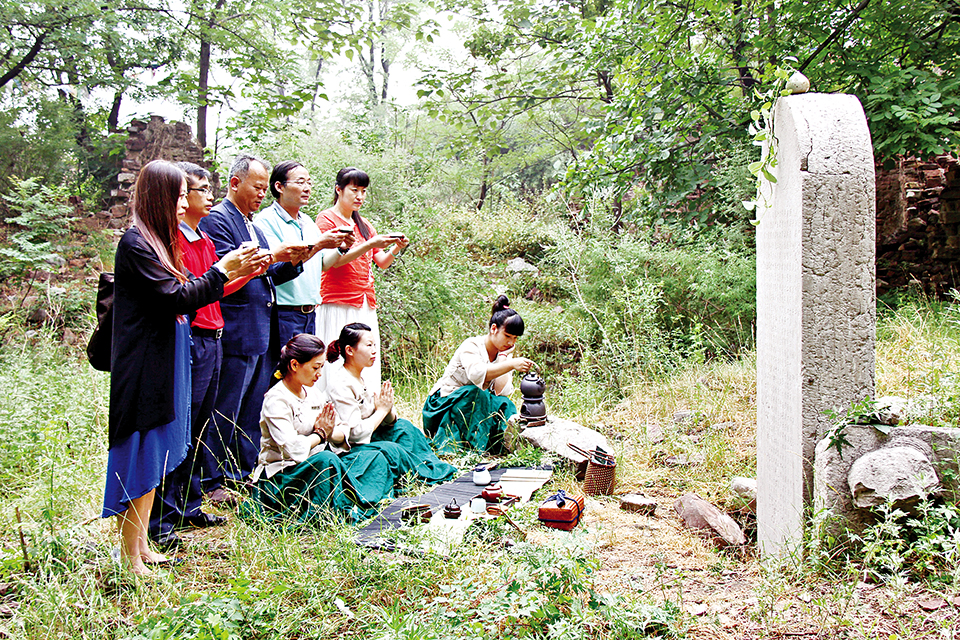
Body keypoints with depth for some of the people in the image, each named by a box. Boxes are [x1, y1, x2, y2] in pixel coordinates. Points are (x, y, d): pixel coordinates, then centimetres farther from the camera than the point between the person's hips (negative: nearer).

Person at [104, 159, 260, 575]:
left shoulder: (157, 241, 15)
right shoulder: (135, 243, -15)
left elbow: (182, 296, 14)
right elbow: (176, 298, -19)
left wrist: (231, 274, 6)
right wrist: (222, 271, -10)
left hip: (163, 365, 10)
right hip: (143, 367, -10)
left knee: (154, 460, 14)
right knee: (139, 460, -3)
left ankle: (143, 547, 24)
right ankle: (129, 557, 7)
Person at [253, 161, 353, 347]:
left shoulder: (308, 222, 17)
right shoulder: (266, 220, -8)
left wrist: (341, 247, 1)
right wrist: (317, 245, -20)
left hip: (310, 313, 8)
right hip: (283, 315, -7)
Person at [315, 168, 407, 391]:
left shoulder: (364, 224, 21)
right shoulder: (327, 219, 1)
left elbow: (382, 263, 17)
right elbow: (333, 260, -11)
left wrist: (395, 249, -3)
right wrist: (370, 245, -19)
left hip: (366, 306, 7)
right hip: (338, 305, -7)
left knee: (367, 368, 1)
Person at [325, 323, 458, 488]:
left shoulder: (359, 377, 10)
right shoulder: (341, 384, -20)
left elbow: (390, 420, 11)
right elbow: (356, 434, -25)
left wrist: (388, 409, -13)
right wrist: (382, 409, -13)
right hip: (347, 452, -10)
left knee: (403, 426, 4)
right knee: (391, 450, -27)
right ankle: (432, 476, -6)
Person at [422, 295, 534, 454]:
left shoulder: (504, 355, 3)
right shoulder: (472, 346, -15)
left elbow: (501, 391, -14)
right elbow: (476, 373, -40)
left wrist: (503, 356, -14)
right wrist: (511, 365, -50)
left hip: (475, 407, 5)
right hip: (443, 404, -5)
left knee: (506, 406, -23)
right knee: (475, 393, -35)